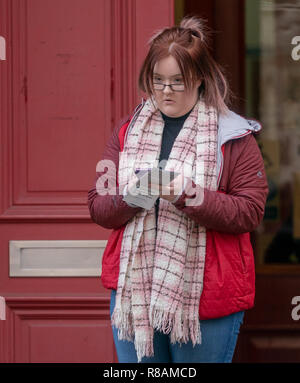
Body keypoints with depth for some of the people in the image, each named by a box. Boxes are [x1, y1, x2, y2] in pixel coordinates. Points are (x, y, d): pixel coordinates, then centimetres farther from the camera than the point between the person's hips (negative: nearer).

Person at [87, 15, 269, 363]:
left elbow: (249, 213, -8)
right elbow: (98, 207, 8)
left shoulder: (233, 136, -1)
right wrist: (128, 199, -14)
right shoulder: (127, 131, 10)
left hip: (204, 294, -3)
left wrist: (190, 196, -22)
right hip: (132, 287, 3)